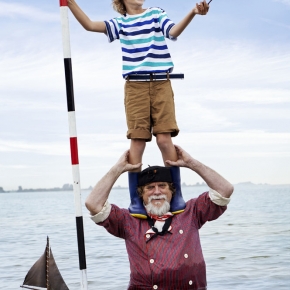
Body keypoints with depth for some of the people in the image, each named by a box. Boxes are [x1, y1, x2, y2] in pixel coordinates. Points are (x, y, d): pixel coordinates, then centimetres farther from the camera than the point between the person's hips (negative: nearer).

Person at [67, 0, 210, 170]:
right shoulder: (121, 23, 16)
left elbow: (173, 32, -7)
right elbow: (90, 25, 5)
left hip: (161, 84, -1)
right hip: (135, 86, 1)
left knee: (164, 139, -8)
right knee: (137, 140, -6)